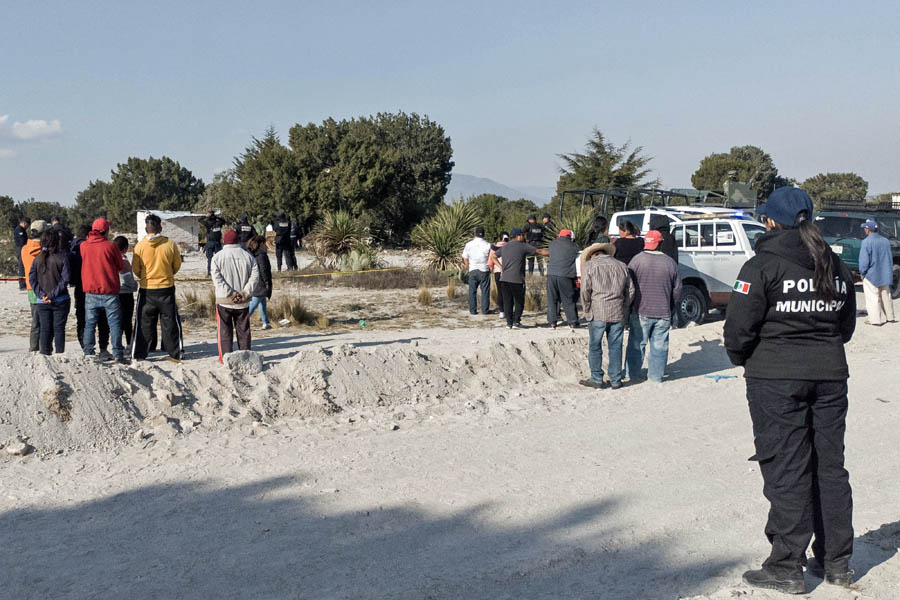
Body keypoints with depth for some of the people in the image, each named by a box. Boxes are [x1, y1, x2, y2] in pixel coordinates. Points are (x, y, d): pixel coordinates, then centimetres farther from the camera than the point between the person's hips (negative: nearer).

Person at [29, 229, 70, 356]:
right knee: (59, 328, 3)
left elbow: (32, 278, -2)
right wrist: (53, 294, -12)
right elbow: (65, 279, -14)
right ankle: (60, 354, 3)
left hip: (42, 301, 3)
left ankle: (45, 353, 9)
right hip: (60, 300, -3)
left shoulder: (37, 258, 3)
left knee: (45, 329, 9)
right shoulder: (62, 257, -8)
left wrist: (41, 294, -6)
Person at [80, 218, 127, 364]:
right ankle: (118, 354, -3)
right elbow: (120, 266, 2)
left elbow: (84, 263, 13)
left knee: (90, 324, 11)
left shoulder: (83, 246, 2)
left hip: (90, 292, 3)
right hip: (109, 292, -3)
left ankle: (88, 353, 13)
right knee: (114, 324, 1)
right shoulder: (110, 246, -8)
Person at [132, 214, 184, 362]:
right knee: (170, 322, 9)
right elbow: (177, 265, 3)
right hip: (166, 288, 0)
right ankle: (176, 354, 13)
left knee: (144, 322, 9)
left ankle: (138, 354, 12)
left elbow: (135, 269, -1)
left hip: (146, 289, 0)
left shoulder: (140, 246, -8)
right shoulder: (170, 244, -7)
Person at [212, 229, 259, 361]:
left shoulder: (218, 257, -3)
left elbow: (217, 279, -13)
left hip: (224, 301, -2)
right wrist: (245, 293, -9)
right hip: (243, 302, 2)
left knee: (224, 330, 6)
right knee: (243, 330, 11)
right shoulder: (248, 256, 2)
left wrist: (231, 294, -14)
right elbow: (255, 277, -6)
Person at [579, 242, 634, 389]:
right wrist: (623, 308, 15)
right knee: (615, 347, 8)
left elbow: (585, 290, -7)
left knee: (595, 347, 7)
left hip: (598, 313, -3)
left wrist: (587, 311, 3)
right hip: (618, 314, 4)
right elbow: (630, 290, 10)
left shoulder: (589, 265, 1)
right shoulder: (621, 266, 14)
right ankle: (615, 380, 11)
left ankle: (597, 378, 9)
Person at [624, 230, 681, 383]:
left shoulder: (637, 260, -8)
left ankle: (633, 374, 15)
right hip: (663, 313, 2)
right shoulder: (670, 262, 0)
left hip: (641, 312, -1)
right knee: (659, 345, 9)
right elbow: (677, 288, 7)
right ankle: (656, 376, 13)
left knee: (637, 344, 8)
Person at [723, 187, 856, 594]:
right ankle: (837, 562, 22)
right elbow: (846, 326, 15)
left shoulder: (763, 265, -11)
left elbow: (739, 326, -14)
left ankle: (786, 567, 5)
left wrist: (741, 358, 4)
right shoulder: (835, 267, 9)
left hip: (776, 378, -6)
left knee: (786, 471, -1)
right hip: (830, 376, 6)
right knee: (830, 466, 12)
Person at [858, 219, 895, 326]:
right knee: (886, 296, 17)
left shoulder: (866, 242, -17)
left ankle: (876, 319, 1)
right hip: (885, 275, 7)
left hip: (872, 274, -6)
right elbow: (890, 258, 11)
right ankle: (889, 317, 27)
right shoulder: (886, 241, 3)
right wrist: (890, 272, 19)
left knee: (873, 297, 0)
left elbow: (864, 260, -17)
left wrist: (862, 273, -4)